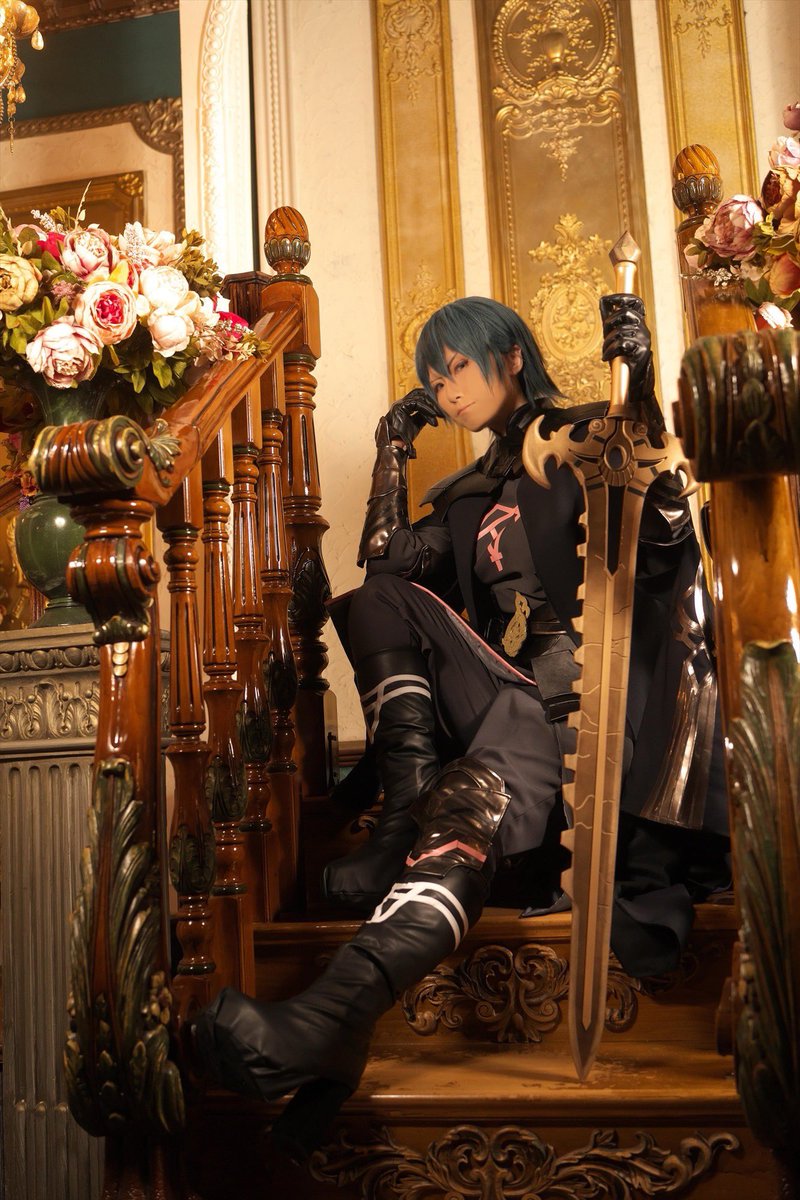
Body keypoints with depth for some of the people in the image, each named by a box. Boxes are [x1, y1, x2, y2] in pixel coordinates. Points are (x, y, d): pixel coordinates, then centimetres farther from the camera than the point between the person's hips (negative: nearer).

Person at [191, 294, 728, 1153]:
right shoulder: (470, 495, 27)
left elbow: (665, 532, -8)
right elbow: (384, 571, 15)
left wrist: (641, 385, -19)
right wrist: (392, 456, 16)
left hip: (599, 687, -6)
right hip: (504, 695, 6)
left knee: (473, 798, -34)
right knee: (378, 604, -9)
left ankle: (333, 1019, -52)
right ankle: (407, 820, -23)